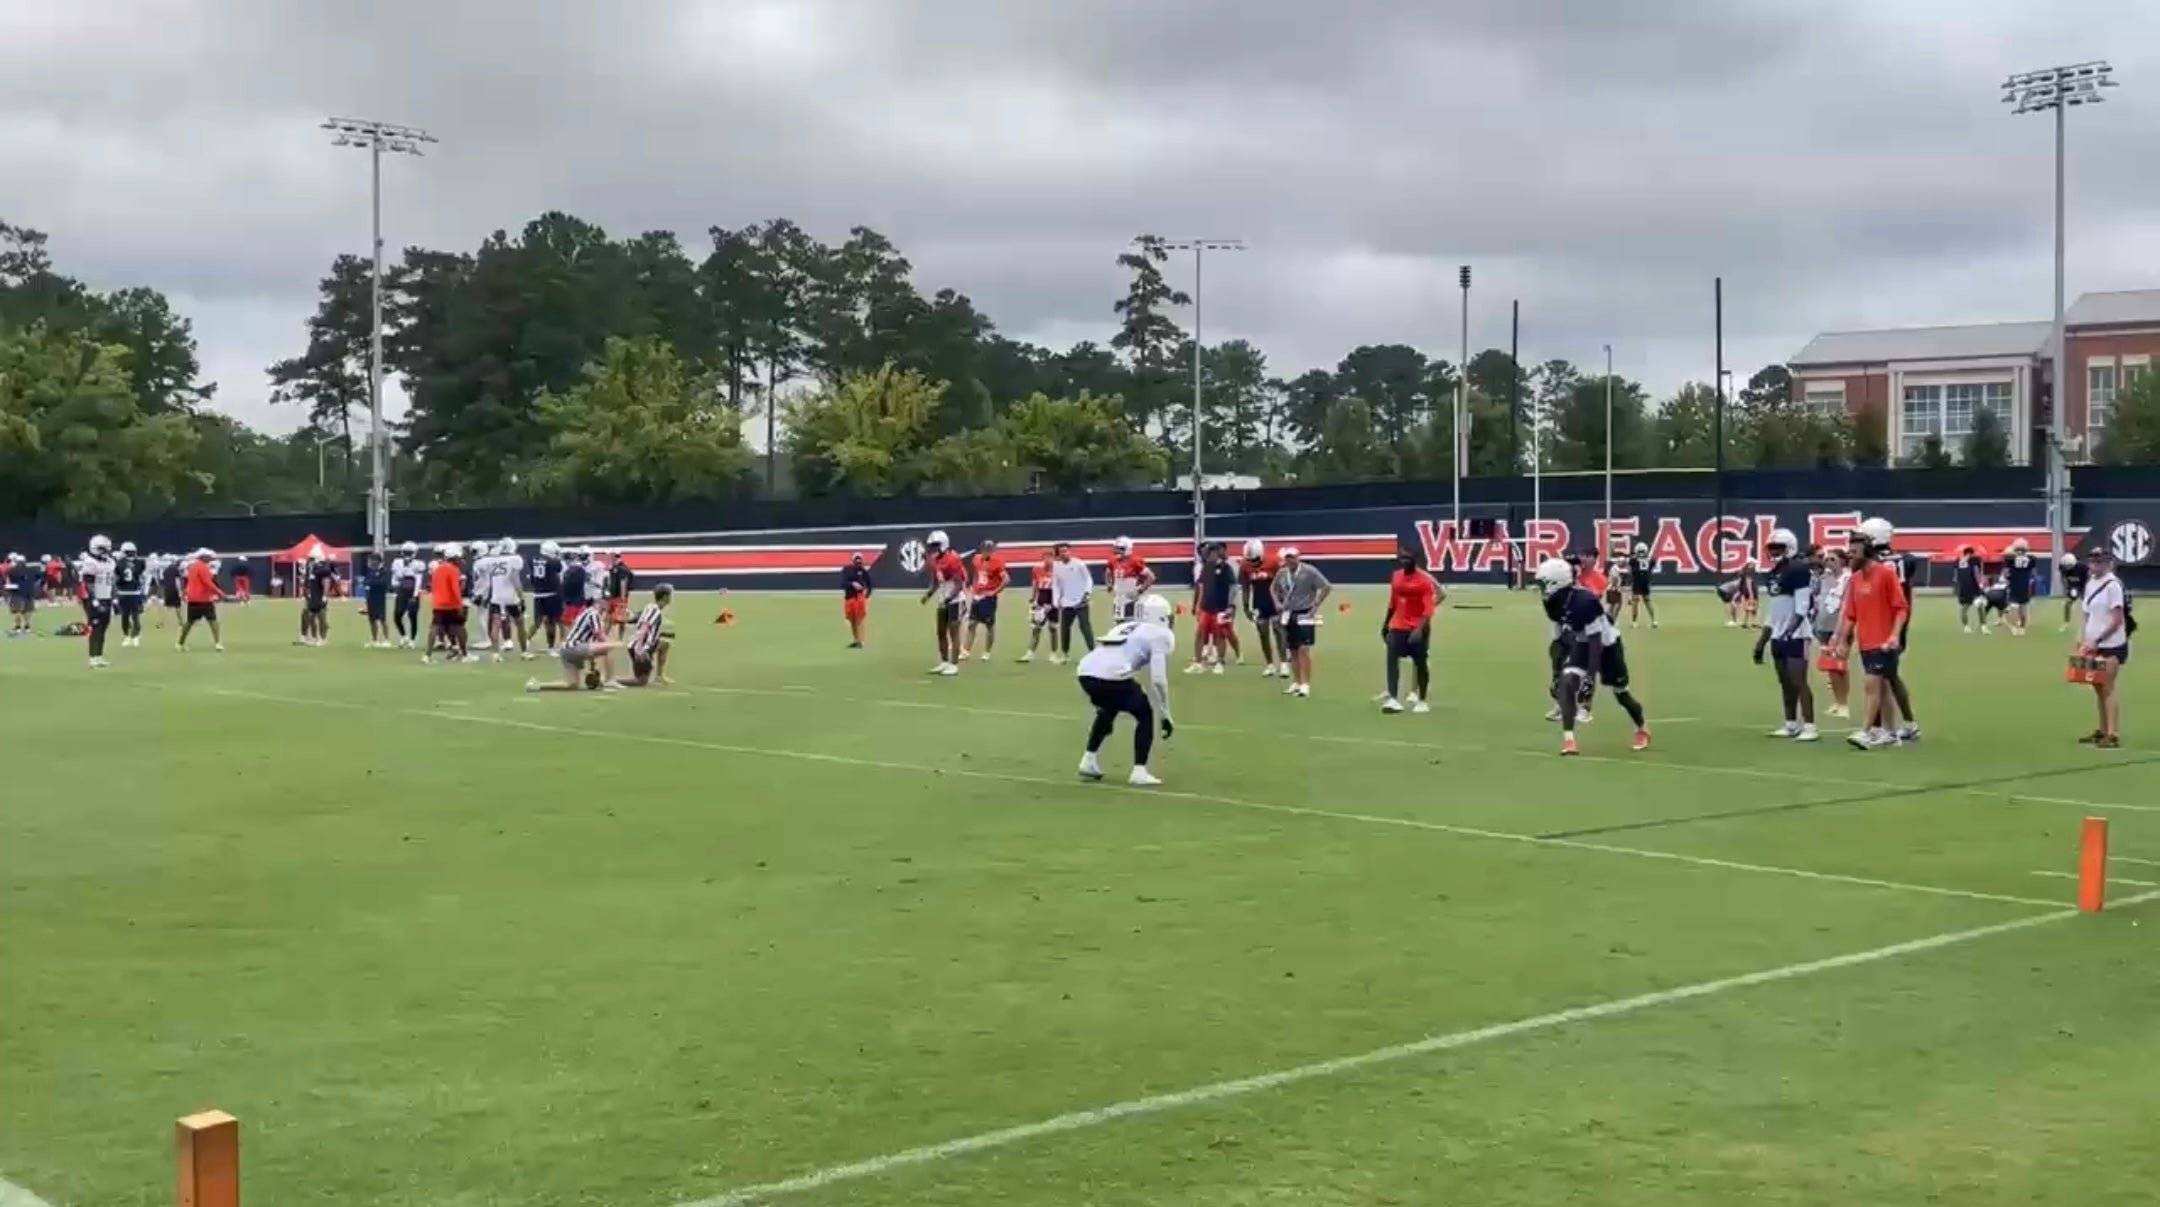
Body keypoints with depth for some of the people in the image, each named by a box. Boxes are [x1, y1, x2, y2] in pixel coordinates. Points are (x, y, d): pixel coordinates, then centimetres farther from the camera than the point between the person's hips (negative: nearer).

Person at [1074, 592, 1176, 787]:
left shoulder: (1124, 627, 34)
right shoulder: (1160, 635, 14)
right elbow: (1157, 679, 4)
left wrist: (1100, 704, 44)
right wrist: (1164, 715, 13)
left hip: (1086, 672, 7)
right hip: (1110, 676, -7)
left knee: (1108, 710, 35)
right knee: (1145, 715, 16)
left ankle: (1089, 761, 33)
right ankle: (1139, 772, 8)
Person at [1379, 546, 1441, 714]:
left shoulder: (1425, 580, -13)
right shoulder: (1396, 577, 6)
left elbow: (1428, 609, -19)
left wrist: (1420, 629, -30)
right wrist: (1385, 624, 19)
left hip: (1418, 628, -4)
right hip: (1398, 627, 4)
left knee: (1420, 663, 6)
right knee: (1392, 659, -11)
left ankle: (1422, 701, 19)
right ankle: (1392, 698, -18)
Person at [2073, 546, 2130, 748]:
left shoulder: (2113, 585, -14)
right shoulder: (2090, 583, 11)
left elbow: (2117, 620, -18)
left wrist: (2097, 640, -18)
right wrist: (2082, 640, 8)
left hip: (2112, 645, -8)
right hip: (2095, 645, 8)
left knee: (2108, 688, -7)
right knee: (2098, 687, 12)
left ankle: (2113, 735, -5)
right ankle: (2103, 730, 22)